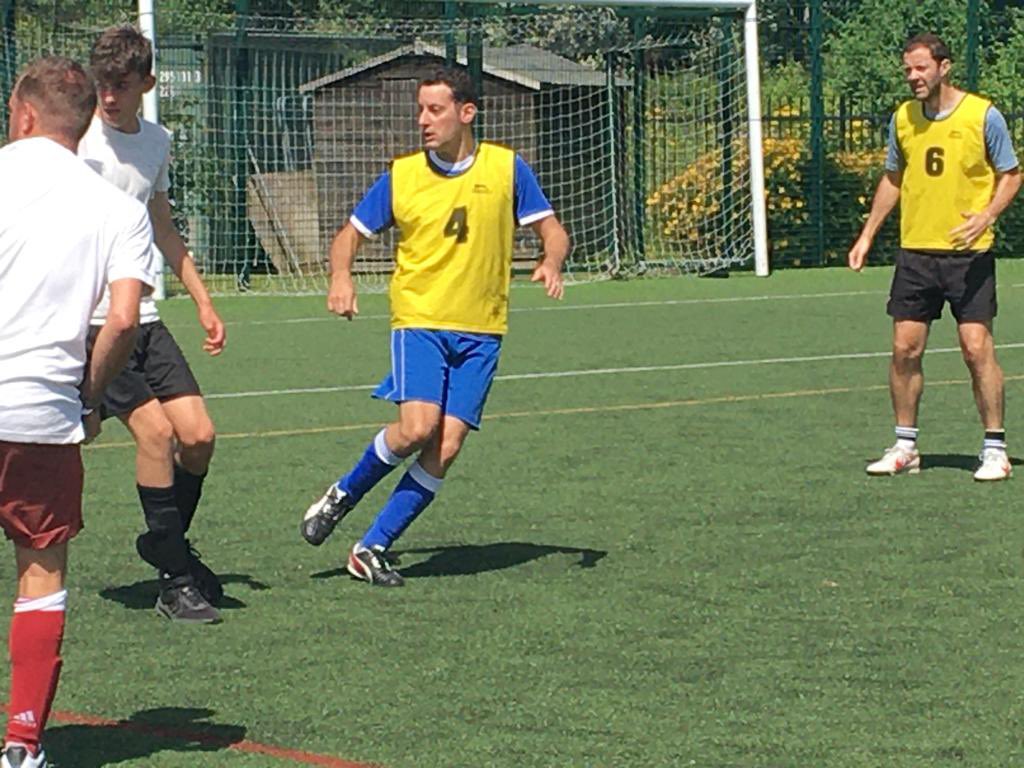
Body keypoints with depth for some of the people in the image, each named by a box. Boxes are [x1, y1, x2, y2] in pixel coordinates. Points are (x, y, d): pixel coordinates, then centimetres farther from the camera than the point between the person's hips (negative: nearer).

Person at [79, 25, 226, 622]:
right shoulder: (81, 142, -10)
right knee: (155, 428, -17)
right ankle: (176, 582, -7)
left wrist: (203, 302, 26)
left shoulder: (157, 142, 12)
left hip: (143, 317, 7)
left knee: (198, 434, -2)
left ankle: (167, 543, 22)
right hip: (89, 320, -7)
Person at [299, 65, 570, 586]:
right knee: (417, 428, -21)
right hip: (419, 321, -1)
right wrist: (341, 278, -12)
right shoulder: (401, 176, 1)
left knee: (446, 448, -7)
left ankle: (372, 549, 3)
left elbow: (551, 231, 8)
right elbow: (350, 234, 9)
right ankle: (344, 495, 6)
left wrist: (551, 263, -15)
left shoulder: (506, 168, 1)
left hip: (480, 330, 1)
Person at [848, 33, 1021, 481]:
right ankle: (905, 448, 14)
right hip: (915, 251, 4)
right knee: (904, 349, 3)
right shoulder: (902, 118, 6)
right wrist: (868, 235, 15)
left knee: (977, 348, -8)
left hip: (968, 253, -4)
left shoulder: (983, 115, -7)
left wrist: (987, 215, -18)